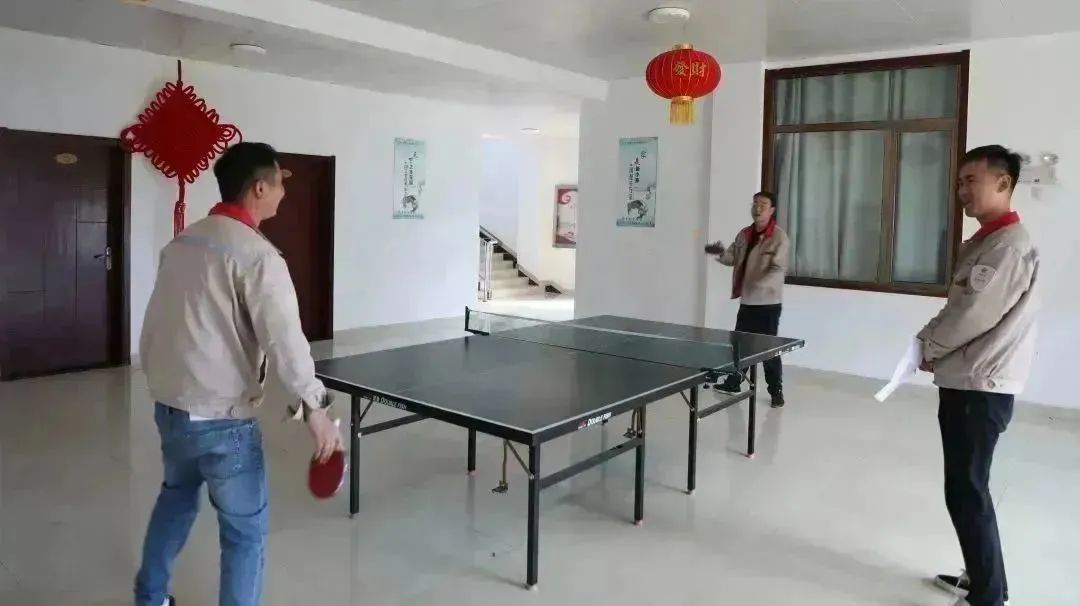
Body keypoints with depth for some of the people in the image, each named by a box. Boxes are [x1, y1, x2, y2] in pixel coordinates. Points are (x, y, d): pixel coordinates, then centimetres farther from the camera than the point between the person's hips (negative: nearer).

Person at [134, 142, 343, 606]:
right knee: (246, 531, 7)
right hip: (220, 419, -9)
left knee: (176, 497, 31)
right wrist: (315, 408, -21)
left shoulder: (181, 243, 7)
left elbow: (154, 325, 14)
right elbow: (285, 340, -26)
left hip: (168, 407, 9)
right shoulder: (256, 255, -19)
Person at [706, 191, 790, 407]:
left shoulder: (779, 237, -12)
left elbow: (778, 269, -19)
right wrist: (721, 253, -12)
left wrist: (759, 285, -35)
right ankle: (733, 382, 32)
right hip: (747, 301, 6)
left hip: (768, 302, -6)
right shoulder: (745, 234, 8)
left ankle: (776, 391, 12)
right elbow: (732, 258, 11)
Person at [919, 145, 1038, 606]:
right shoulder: (983, 243, 14)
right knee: (966, 488, 17)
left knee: (966, 492, -3)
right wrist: (931, 339, 2)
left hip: (981, 389, -10)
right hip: (964, 383, 10)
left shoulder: (1011, 246, -16)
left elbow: (975, 315, -21)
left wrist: (929, 347, -6)